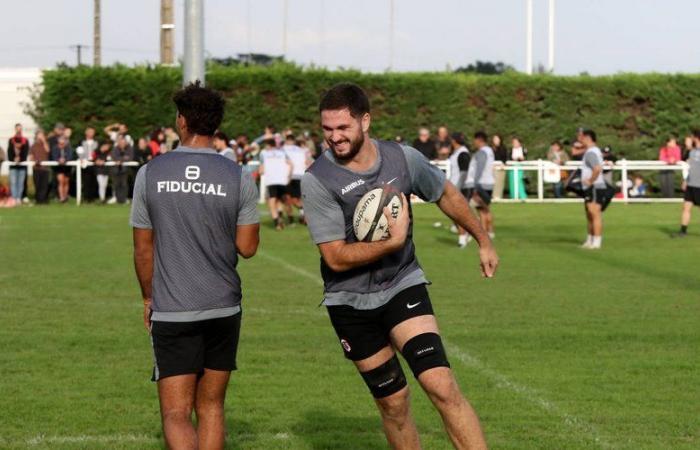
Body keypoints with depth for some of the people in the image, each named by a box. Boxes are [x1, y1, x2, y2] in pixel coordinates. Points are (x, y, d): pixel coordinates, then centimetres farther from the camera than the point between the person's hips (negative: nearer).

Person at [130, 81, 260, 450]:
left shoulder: (150, 174, -4)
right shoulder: (237, 178, -5)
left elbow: (143, 249, 3)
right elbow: (247, 247, -1)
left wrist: (148, 298, 18)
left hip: (170, 312, -2)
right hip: (223, 308, 2)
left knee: (176, 414, -3)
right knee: (210, 408, 15)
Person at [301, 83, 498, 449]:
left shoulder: (404, 158, -7)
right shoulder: (317, 180, -17)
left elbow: (447, 195, 13)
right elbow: (336, 257, -18)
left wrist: (483, 241, 22)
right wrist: (394, 241, -24)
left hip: (403, 286, 1)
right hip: (350, 301, -1)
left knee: (442, 387, -16)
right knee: (393, 403, 7)